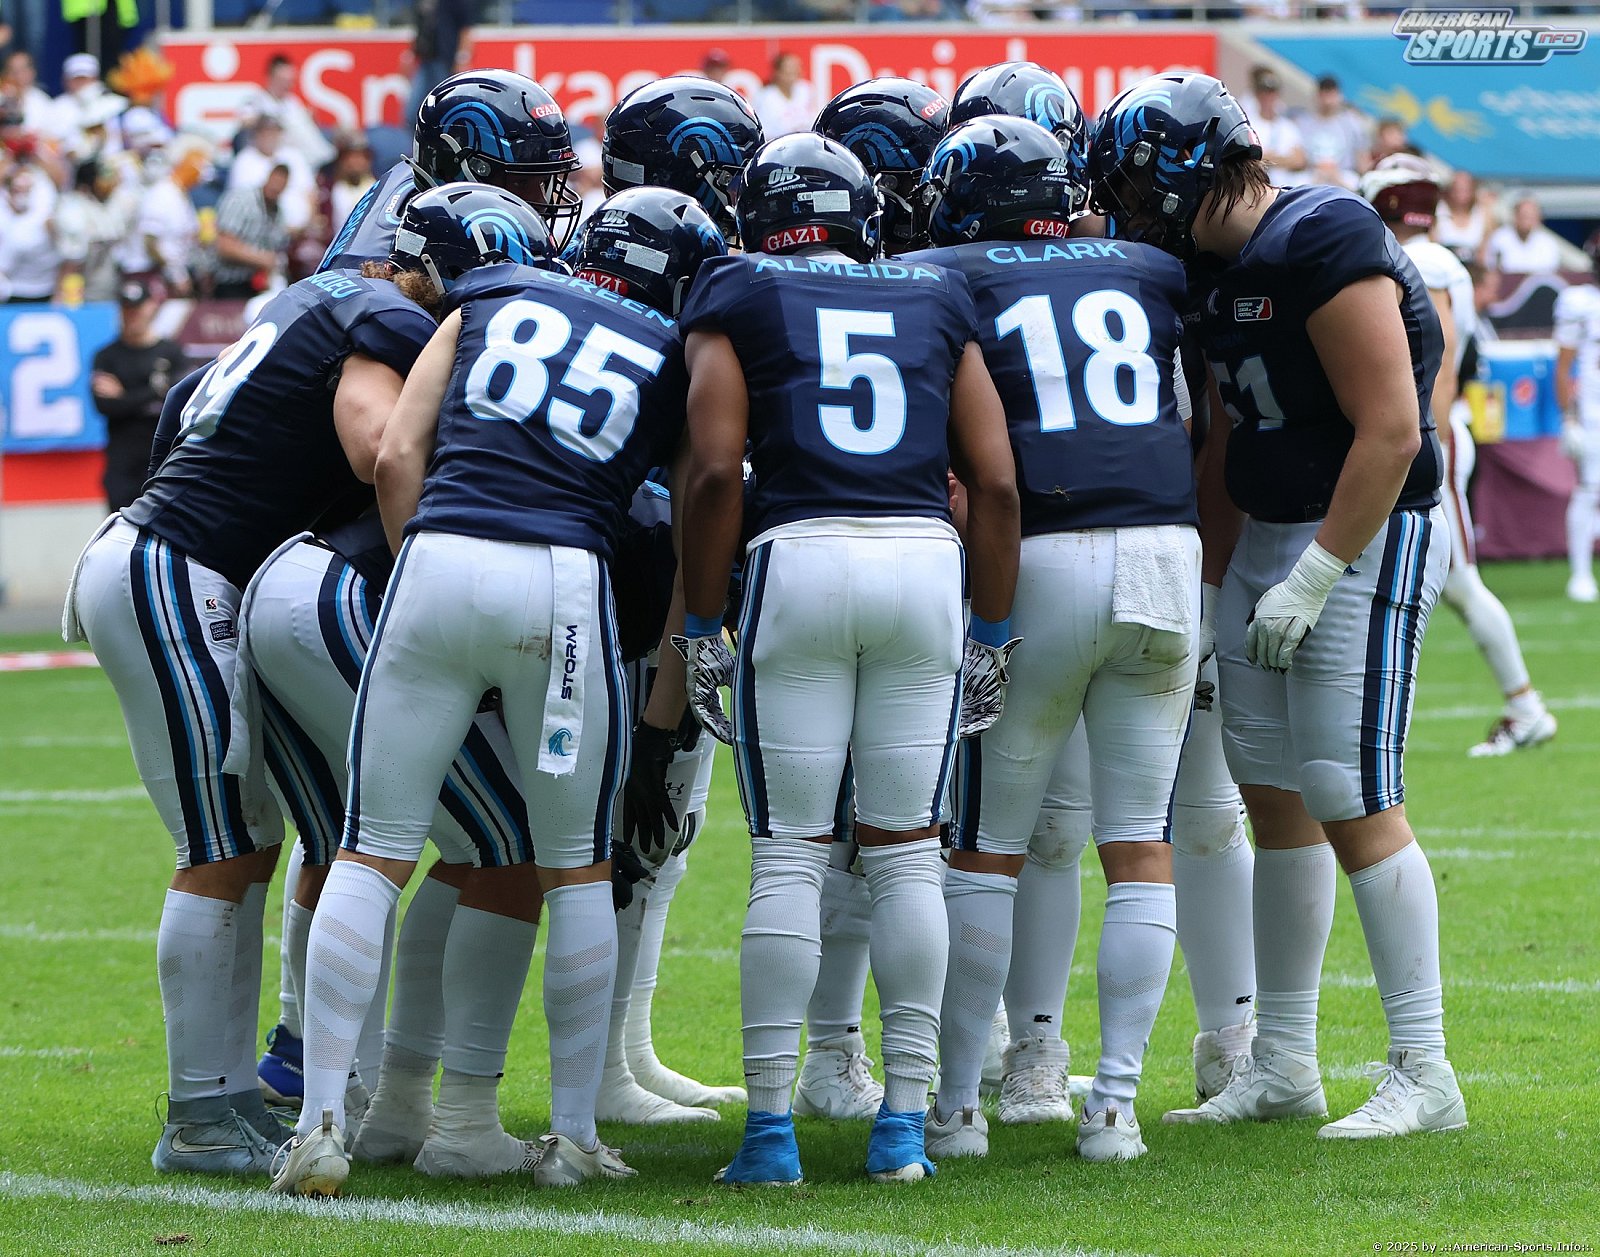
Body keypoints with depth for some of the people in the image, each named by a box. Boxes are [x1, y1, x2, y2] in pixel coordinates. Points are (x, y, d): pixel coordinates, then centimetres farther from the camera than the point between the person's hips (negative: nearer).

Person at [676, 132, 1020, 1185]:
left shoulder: (737, 300, 10)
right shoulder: (937, 303, 19)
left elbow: (714, 472, -1)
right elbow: (996, 482, 13)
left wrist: (699, 626, 4)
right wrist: (993, 634, 19)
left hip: (799, 557, -2)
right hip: (926, 560, 2)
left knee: (791, 855, 1)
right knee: (908, 852, 9)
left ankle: (772, 1127, 0)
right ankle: (905, 1123, 8)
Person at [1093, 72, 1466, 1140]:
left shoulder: (1325, 246, -18)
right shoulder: (1224, 272, 11)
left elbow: (1390, 431, -21)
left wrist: (1311, 581, -21)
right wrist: (1207, 588, 18)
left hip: (1367, 538, -9)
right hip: (1271, 539, 9)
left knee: (1354, 802, -10)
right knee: (1275, 799, 11)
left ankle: (1425, 1074, -5)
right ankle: (1284, 1065, 19)